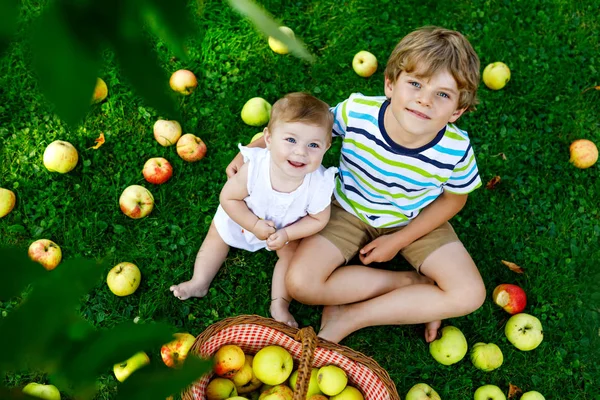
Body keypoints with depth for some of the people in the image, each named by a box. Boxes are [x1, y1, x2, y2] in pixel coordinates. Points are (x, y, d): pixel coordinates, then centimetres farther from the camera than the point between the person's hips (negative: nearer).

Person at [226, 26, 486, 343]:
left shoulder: (455, 150, -28)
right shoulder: (356, 111, -29)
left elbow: (454, 197, -7)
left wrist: (399, 240, -10)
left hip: (415, 222, 0)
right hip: (351, 212, 0)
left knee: (470, 295, -16)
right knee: (300, 283, -20)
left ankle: (348, 317, -11)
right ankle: (414, 284, -6)